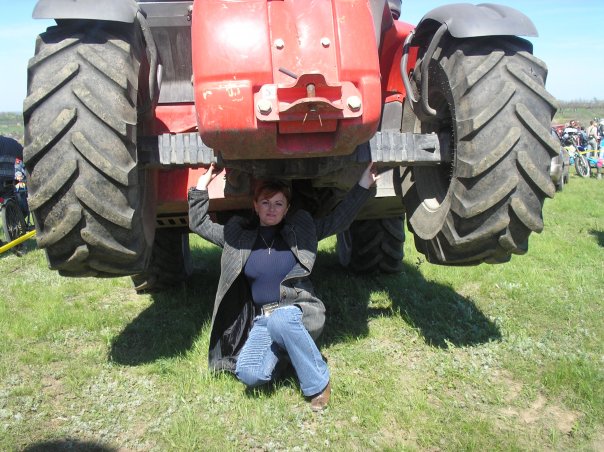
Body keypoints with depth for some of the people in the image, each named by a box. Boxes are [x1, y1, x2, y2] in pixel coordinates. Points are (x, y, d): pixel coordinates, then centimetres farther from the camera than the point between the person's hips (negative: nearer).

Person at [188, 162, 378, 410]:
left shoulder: (300, 230, 4)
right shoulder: (238, 235, 7)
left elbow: (339, 220, 6)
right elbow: (199, 224, 14)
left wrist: (363, 185, 1)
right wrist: (201, 186, 7)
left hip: (300, 311, -2)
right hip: (262, 321, 2)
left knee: (280, 320, -39)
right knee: (249, 374, -26)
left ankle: (319, 383, -19)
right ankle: (286, 349, 6)